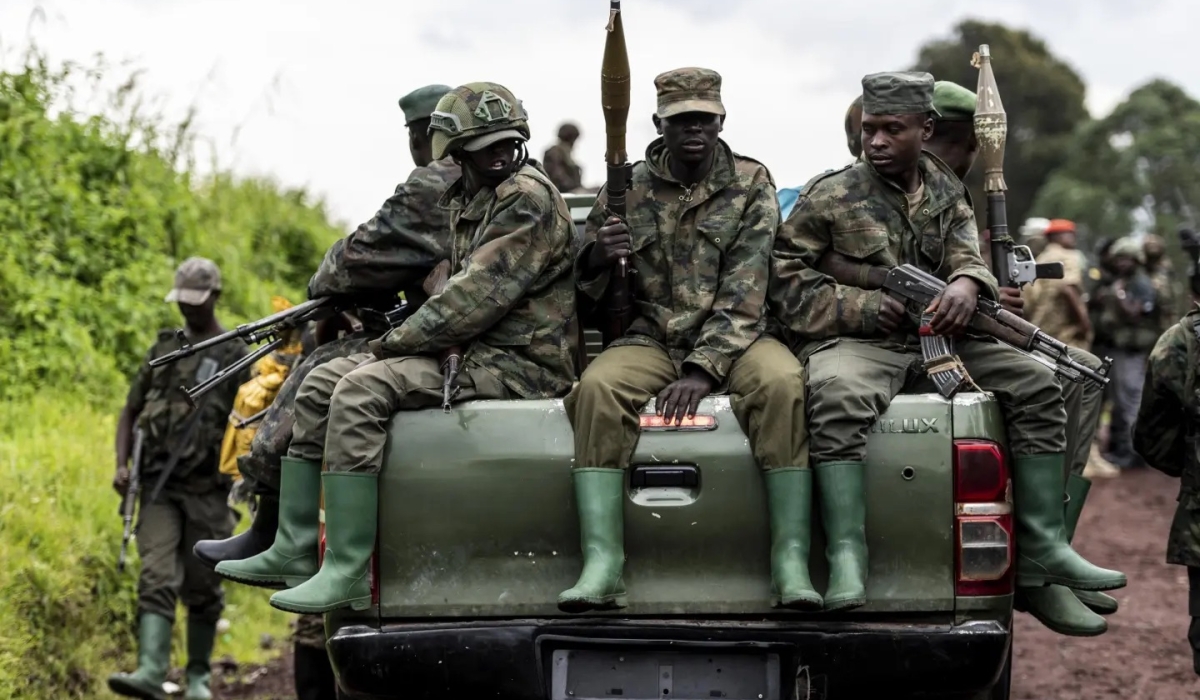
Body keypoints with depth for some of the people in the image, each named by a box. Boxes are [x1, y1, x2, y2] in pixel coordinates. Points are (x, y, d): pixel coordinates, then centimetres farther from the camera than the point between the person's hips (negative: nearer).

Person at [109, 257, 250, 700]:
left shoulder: (235, 356, 3)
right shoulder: (163, 350, 14)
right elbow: (130, 412, 18)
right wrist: (121, 464, 4)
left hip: (207, 490, -2)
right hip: (159, 486, 2)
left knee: (202, 588, 5)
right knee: (157, 577, -12)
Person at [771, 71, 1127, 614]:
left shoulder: (946, 190, 14)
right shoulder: (830, 196, -1)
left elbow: (965, 248, 3)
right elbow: (784, 277, -4)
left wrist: (966, 283, -23)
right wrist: (867, 307, -14)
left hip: (937, 338, 6)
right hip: (853, 341, -6)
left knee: (1036, 384, -8)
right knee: (837, 397, -40)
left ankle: (1042, 550, -8)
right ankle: (846, 559, -41)